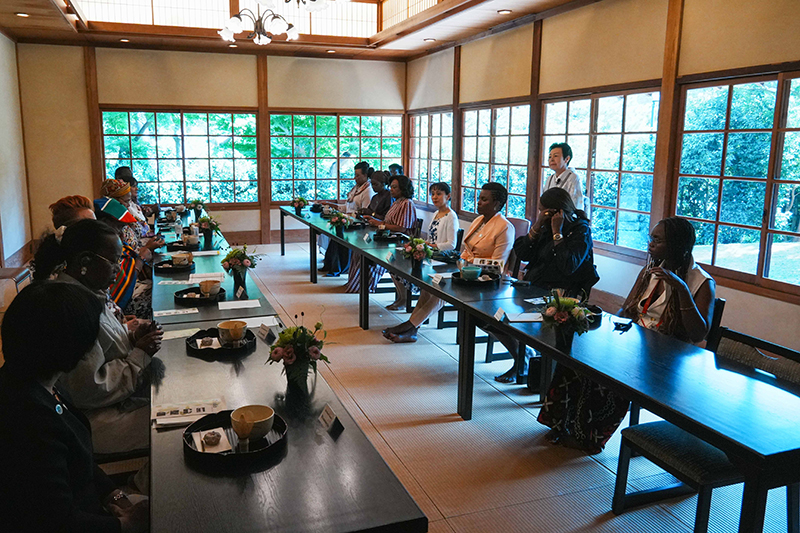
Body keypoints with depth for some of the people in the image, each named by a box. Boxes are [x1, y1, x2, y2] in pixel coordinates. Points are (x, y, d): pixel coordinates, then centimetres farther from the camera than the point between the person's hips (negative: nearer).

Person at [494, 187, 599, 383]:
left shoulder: (580, 230, -6)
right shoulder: (546, 226, 11)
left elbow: (568, 267, -22)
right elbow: (521, 254, 2)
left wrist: (557, 233, -17)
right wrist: (537, 226, -7)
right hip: (532, 289, 7)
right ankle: (522, 355, 13)